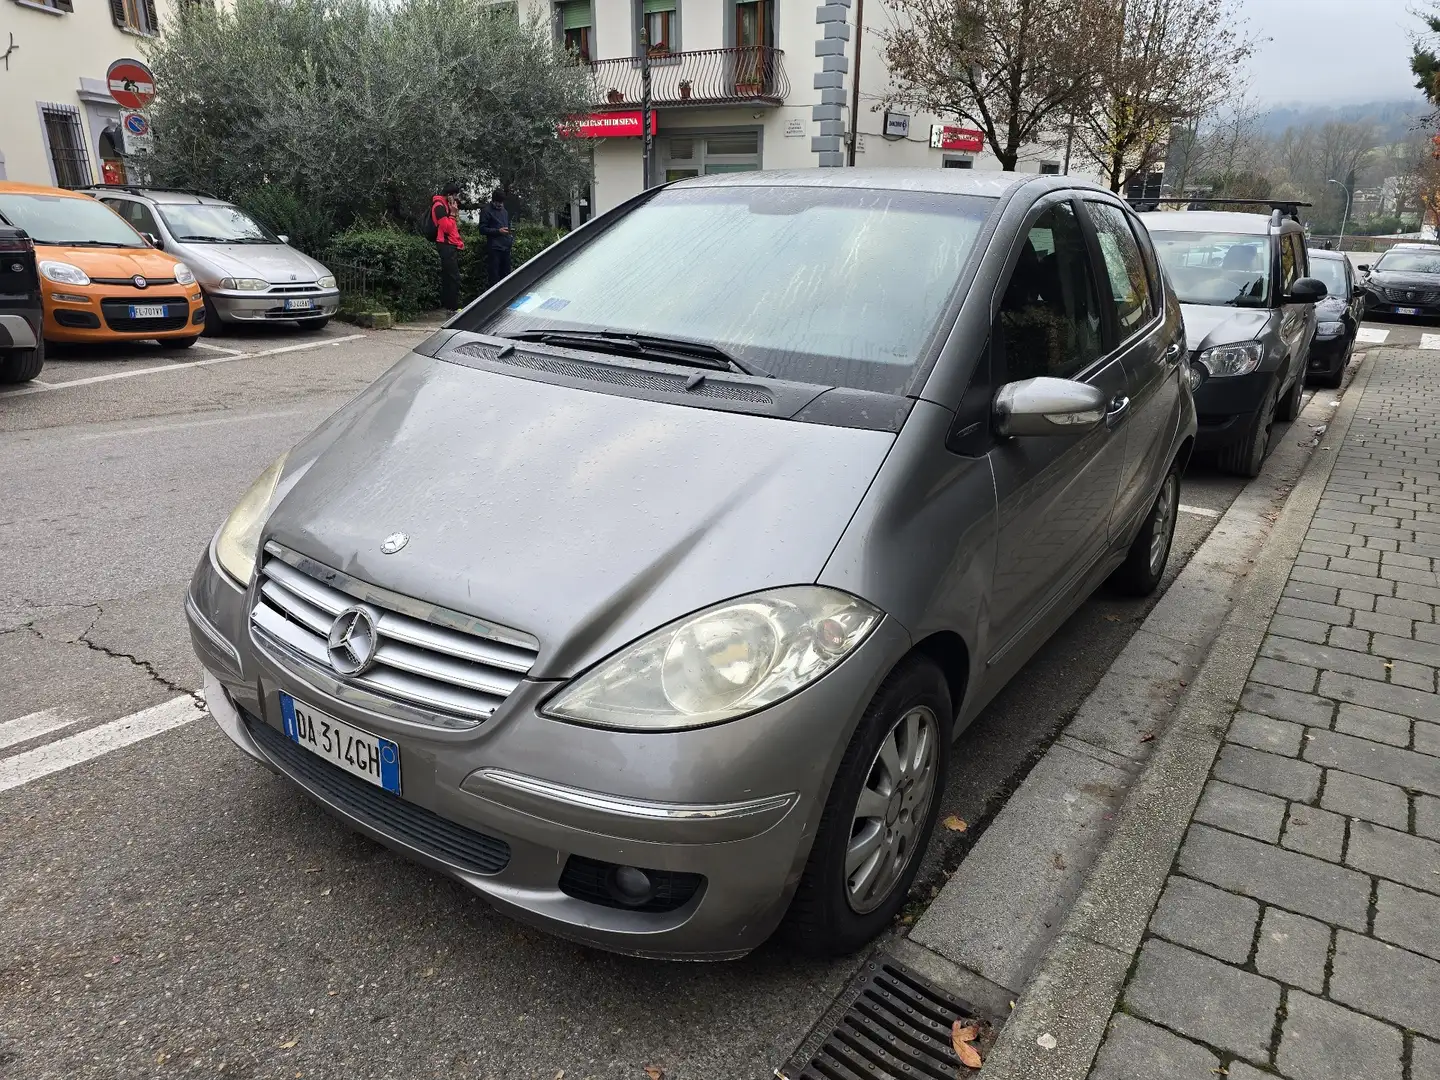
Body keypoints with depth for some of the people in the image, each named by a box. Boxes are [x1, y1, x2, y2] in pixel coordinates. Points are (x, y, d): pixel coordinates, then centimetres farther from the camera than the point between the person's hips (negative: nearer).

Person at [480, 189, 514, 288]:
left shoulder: (505, 211, 19)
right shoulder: (487, 211, -2)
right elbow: (482, 229, -6)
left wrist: (511, 239, 14)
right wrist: (498, 231, -15)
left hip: (506, 247, 7)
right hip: (494, 248, -7)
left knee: (506, 273, 8)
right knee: (494, 276, -9)